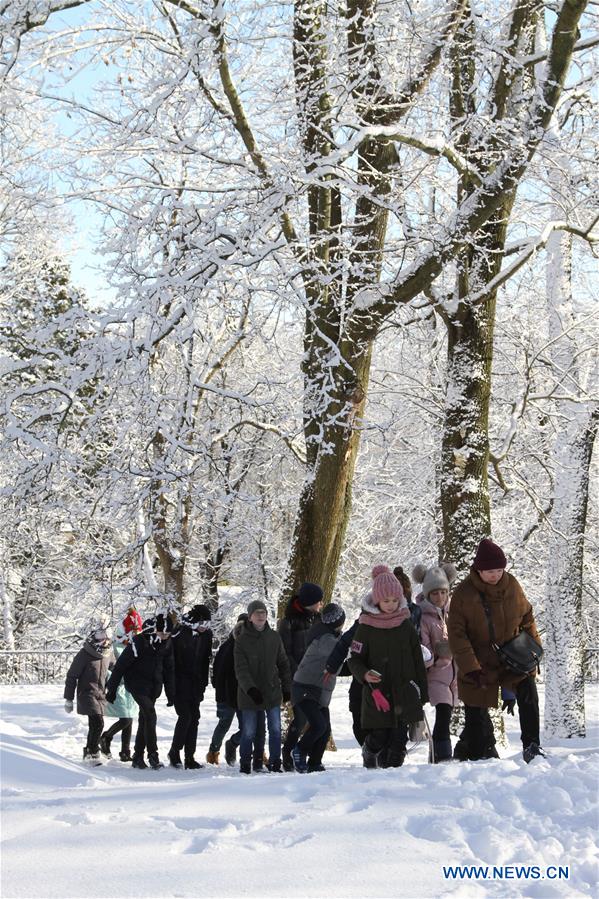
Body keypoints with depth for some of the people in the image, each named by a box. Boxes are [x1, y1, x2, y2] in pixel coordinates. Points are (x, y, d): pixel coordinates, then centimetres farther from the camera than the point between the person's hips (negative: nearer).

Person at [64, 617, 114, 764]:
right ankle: (94, 752, -5)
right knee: (97, 722, -18)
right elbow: (72, 676, -8)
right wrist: (68, 699, -7)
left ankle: (89, 751, 29)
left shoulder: (108, 653, 4)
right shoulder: (84, 654, -13)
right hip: (87, 693, -6)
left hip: (101, 695, 6)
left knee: (95, 725, 11)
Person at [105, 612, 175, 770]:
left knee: (144, 719, 9)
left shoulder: (166, 644, 0)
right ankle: (153, 755, -17)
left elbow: (169, 669, 11)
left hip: (154, 686, 6)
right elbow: (120, 665, -14)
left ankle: (138, 757, 16)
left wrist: (171, 693, 11)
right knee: (150, 715, -19)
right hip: (137, 684, -6)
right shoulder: (139, 642, -19)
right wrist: (111, 689, -10)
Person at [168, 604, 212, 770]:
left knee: (194, 718, 4)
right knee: (185, 716, -12)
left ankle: (190, 757, 9)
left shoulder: (206, 634, 4)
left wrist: (203, 683, 11)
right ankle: (174, 752, 5)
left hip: (195, 683, 6)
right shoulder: (179, 633, -14)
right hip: (180, 683, -6)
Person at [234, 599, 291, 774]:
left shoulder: (274, 637, 4)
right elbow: (241, 669, -12)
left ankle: (275, 764, 13)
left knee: (275, 730, 3)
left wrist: (286, 687, 9)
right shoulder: (242, 639, -6)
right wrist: (250, 689, -23)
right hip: (249, 693, -3)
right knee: (249, 732, 3)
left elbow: (283, 663, 11)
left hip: (272, 691, 3)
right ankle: (245, 765, 17)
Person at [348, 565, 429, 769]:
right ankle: (370, 768, 19)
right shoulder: (366, 627, -3)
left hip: (404, 694, 2)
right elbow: (354, 659, 0)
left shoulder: (406, 626, 5)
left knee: (399, 739, 2)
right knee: (378, 739, -2)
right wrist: (364, 674, -21)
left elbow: (417, 661, 10)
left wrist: (422, 694, 10)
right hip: (377, 694, -2)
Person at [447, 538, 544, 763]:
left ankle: (532, 746, -12)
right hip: (479, 664, -2)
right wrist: (471, 668, -20)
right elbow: (457, 635, -14)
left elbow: (527, 616, 13)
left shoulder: (511, 585, -4)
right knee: (476, 714, 3)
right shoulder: (464, 593, -14)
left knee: (528, 691, -20)